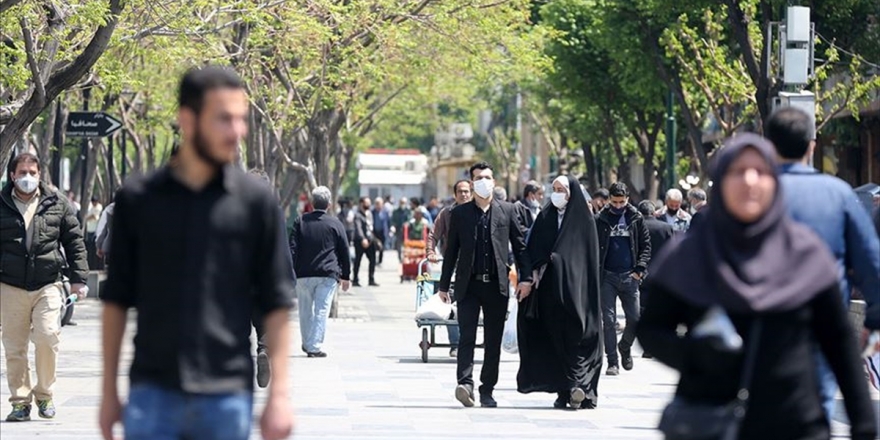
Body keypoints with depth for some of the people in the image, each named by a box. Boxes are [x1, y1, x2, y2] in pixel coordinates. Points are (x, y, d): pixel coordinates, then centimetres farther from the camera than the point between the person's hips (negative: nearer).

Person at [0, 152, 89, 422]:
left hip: (47, 285, -1)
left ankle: (44, 394, 5)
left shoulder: (57, 205, 7)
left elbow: (74, 242, 11)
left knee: (47, 337, -13)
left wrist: (78, 278, 6)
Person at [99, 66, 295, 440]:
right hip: (153, 393, 0)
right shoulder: (138, 199, 3)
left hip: (227, 395, 0)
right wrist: (109, 390, 7)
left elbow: (276, 304, 3)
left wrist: (279, 394, -4)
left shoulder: (257, 202, 1)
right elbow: (116, 300, 9)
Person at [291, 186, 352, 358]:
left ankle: (307, 343, 25)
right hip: (327, 274, -2)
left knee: (305, 310, 14)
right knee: (321, 310, -3)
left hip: (303, 274, 2)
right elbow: (344, 252, 5)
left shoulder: (300, 222, 4)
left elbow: (292, 249, 0)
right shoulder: (335, 224, 1)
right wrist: (345, 276, 13)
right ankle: (315, 346, -10)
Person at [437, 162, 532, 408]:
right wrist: (444, 285, 8)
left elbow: (519, 246, 8)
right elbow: (451, 251, 9)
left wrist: (525, 277, -3)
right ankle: (465, 383, -22)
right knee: (467, 336, -14)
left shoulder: (507, 211, 8)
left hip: (497, 286, 1)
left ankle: (487, 390, 11)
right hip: (469, 286, -1)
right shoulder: (459, 213, 7)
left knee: (493, 341, 5)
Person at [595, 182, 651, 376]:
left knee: (635, 319, 2)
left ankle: (625, 347, 31)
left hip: (629, 276, 1)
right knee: (609, 320, -3)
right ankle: (612, 361, 2)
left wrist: (640, 269, -5)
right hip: (607, 276, -1)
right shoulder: (600, 220, 2)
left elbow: (646, 245, 7)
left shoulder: (636, 218, 6)